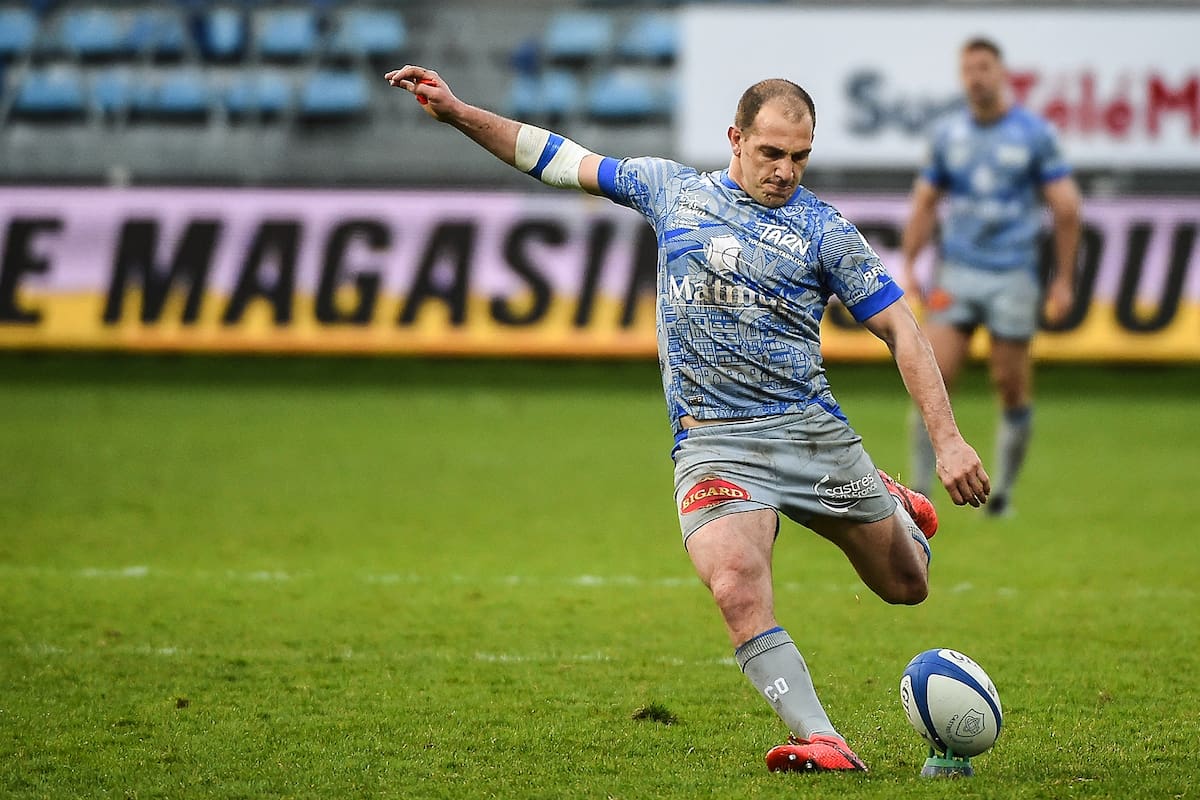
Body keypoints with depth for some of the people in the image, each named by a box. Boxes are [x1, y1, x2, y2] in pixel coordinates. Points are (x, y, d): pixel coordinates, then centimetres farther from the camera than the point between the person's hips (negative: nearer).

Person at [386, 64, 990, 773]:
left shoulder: (823, 229, 2)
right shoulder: (672, 190, 8)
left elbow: (900, 328, 1)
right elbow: (560, 159, 15)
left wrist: (949, 439, -7)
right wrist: (457, 112, 8)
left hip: (812, 431, 0)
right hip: (712, 442, 0)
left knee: (906, 585, 12)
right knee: (737, 588, -28)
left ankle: (893, 505, 46)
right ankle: (822, 741, -27)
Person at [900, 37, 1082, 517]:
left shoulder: (1034, 134, -2)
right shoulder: (947, 135, 7)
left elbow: (1065, 208, 0)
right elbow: (925, 204, 14)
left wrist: (1064, 280, -4)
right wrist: (907, 266, 5)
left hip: (1012, 275, -2)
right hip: (956, 274, 2)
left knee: (1012, 388, 0)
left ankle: (1003, 491, 14)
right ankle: (920, 491, -5)